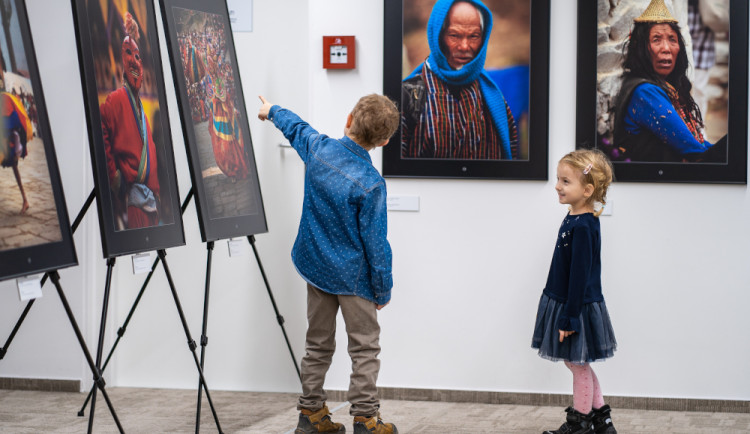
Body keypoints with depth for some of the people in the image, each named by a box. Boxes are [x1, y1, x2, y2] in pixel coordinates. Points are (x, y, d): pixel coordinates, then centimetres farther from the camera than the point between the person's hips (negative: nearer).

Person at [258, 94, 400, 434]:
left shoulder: (318, 148, -7)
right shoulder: (369, 184, -23)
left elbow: (296, 128, 17)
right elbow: (375, 243, -18)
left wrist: (273, 111, 40)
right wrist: (382, 290, -6)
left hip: (316, 266, 6)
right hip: (352, 276, -6)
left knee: (318, 343, 15)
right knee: (365, 347, 3)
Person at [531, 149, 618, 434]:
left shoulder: (583, 227, -23)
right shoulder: (574, 219, 6)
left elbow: (580, 275, -23)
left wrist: (569, 318, -21)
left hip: (578, 308, -10)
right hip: (563, 303, 10)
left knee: (578, 365, 4)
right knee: (577, 364, 18)